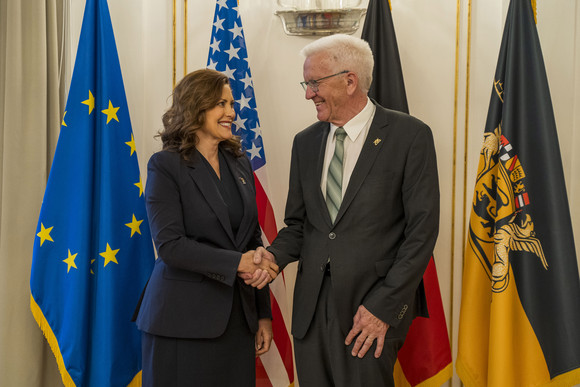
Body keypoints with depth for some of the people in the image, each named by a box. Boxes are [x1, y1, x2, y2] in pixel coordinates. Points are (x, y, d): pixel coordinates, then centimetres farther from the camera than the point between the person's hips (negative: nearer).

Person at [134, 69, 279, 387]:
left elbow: (253, 240, 12)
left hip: (237, 318, 5)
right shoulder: (165, 165, -7)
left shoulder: (239, 163, 10)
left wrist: (264, 313, 10)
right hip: (183, 320, -5)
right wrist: (236, 262, -19)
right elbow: (169, 245, -15)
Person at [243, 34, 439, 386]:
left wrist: (383, 306, -13)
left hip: (372, 307, -5)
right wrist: (275, 255, -7)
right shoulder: (306, 142, 11)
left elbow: (422, 229, -9)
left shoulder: (410, 136, -6)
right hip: (313, 305, 5)